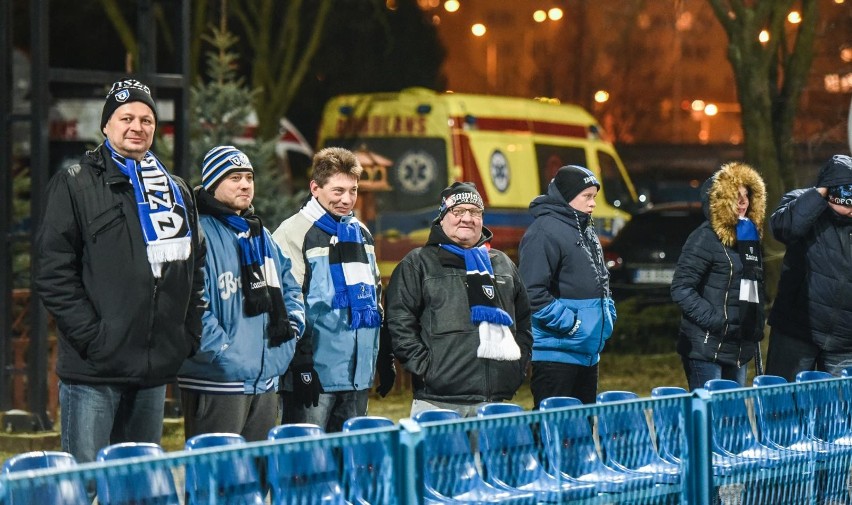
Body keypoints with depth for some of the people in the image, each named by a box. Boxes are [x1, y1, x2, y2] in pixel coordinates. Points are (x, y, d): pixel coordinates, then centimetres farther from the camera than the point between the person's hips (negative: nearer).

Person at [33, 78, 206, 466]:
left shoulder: (176, 191, 17)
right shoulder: (75, 185, -1)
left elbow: (195, 266, 23)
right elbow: (53, 271, -7)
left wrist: (190, 333, 10)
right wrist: (90, 336, -15)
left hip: (155, 370, 6)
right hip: (94, 371, -6)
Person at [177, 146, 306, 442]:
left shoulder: (261, 236, 19)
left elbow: (290, 287, 28)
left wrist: (293, 326, 10)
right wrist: (223, 353, -21)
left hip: (266, 381, 8)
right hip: (216, 382, -8)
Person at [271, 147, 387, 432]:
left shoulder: (360, 233, 17)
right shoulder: (295, 233, -7)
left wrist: (382, 357, 20)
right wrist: (301, 366, -17)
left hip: (359, 375, 7)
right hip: (317, 374, -7)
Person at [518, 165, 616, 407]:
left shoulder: (586, 231, 17)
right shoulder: (544, 231, -13)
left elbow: (600, 282, 29)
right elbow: (533, 293, -21)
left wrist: (608, 312, 11)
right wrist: (570, 324, -19)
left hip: (587, 352, 9)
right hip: (556, 351, -9)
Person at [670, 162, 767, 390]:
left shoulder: (751, 237, 14)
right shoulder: (707, 238, -9)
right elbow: (681, 288, -15)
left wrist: (758, 324, 12)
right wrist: (712, 320, -20)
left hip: (740, 348, 8)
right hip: (707, 348, -8)